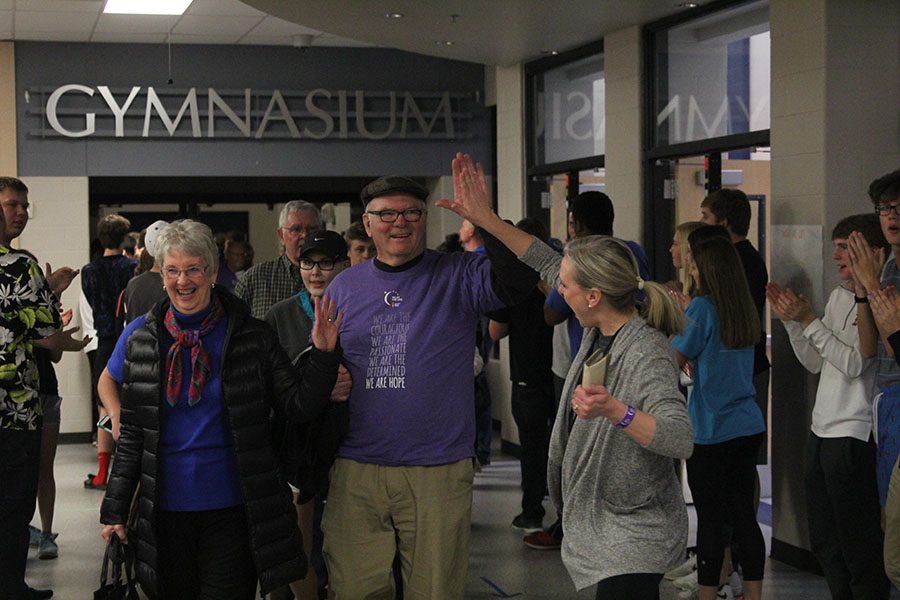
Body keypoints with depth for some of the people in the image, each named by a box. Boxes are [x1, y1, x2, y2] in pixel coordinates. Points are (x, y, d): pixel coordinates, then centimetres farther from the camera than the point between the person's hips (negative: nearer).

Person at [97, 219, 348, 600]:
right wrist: (114, 511, 5)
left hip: (232, 510, -1)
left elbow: (298, 408, -5)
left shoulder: (251, 337, -3)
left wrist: (323, 354, -19)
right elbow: (131, 436, 6)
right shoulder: (140, 338, 1)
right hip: (164, 509, 2)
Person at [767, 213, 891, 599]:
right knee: (824, 541, 18)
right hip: (822, 431, 9)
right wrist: (790, 320, 5)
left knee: (859, 545, -1)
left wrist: (809, 320, -19)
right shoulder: (839, 294, 13)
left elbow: (854, 364, -22)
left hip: (854, 436, -9)